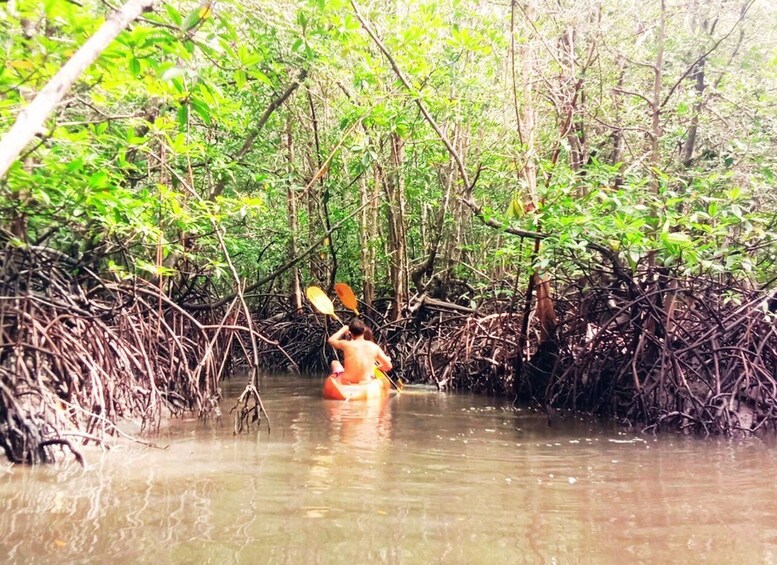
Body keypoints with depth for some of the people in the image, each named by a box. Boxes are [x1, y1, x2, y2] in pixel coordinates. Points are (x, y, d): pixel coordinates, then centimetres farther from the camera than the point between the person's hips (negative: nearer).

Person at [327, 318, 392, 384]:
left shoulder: (346, 345, -13)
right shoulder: (374, 347, -8)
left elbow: (330, 340, 10)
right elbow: (389, 366, 0)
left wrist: (343, 329, 24)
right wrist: (378, 367, 22)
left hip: (348, 383, -1)